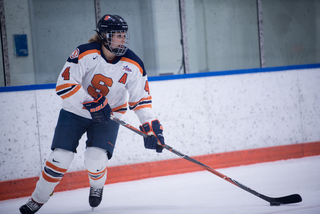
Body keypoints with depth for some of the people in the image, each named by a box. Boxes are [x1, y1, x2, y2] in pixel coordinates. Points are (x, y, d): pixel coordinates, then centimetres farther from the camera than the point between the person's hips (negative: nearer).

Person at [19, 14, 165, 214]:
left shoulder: (133, 65, -13)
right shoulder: (85, 53, -21)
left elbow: (141, 99, -5)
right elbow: (64, 84, -24)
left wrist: (151, 126, -15)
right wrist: (91, 104, -30)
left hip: (108, 116, 1)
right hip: (75, 111, -1)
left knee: (96, 158, -17)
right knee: (61, 157, -7)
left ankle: (97, 185, 19)